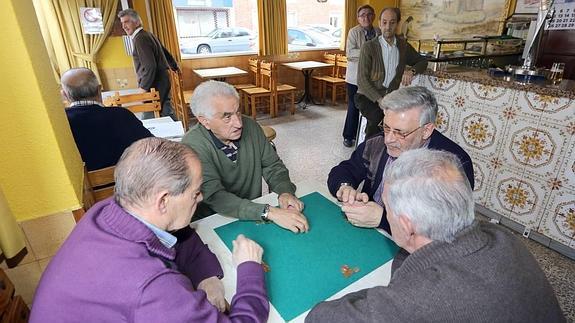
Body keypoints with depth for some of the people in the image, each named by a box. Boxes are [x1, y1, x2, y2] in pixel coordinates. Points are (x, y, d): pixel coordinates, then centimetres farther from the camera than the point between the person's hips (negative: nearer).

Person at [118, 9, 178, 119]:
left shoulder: (140, 39, -14)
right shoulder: (148, 35, 13)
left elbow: (150, 67, -22)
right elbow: (165, 53, 25)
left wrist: (143, 88, -16)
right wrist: (175, 67, 42)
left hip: (155, 86, -9)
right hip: (162, 82, 9)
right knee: (167, 114, 13)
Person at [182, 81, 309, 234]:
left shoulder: (250, 126, -7)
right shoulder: (193, 146, -21)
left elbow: (272, 165, 2)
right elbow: (214, 197, -28)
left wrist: (285, 192, -19)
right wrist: (270, 212, -37)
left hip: (255, 214, 4)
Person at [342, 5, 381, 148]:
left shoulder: (378, 32, 10)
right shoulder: (354, 32, -3)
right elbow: (349, 53, -15)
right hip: (355, 77, -4)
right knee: (354, 107, 2)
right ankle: (348, 136, 15)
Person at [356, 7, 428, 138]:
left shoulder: (403, 45, 10)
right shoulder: (368, 47, -5)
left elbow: (422, 61, 24)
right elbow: (362, 80, -10)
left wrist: (411, 71, -1)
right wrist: (380, 99, -21)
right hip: (368, 96, -4)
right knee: (377, 115, -33)